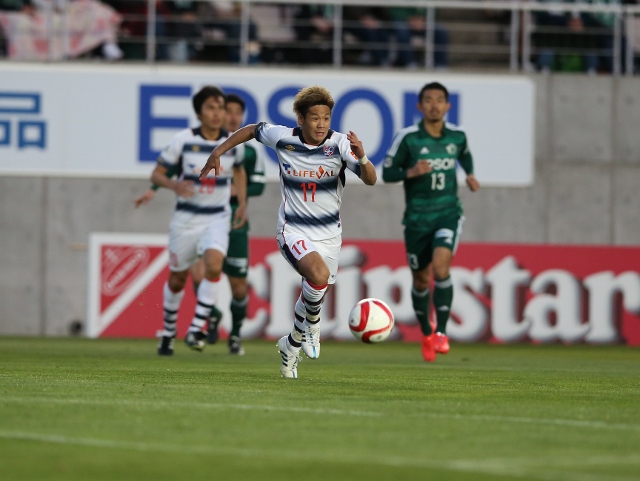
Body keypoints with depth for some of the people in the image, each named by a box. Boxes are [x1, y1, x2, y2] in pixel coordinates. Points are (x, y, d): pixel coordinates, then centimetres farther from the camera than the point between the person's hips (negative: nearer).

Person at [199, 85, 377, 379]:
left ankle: (292, 345, 41)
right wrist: (218, 152, 9)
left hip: (328, 234, 2)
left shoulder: (339, 144, -14)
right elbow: (253, 129, 10)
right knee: (319, 274, -31)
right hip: (293, 231, -2)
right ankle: (312, 324, -1)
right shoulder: (282, 138, -11)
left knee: (313, 295, 12)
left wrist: (361, 159, -44)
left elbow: (370, 180, -23)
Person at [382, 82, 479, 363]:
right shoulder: (408, 138, -9)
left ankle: (442, 332, -16)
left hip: (448, 213, 0)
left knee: (440, 267, -23)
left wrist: (469, 175, 5)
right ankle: (426, 334, 33)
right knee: (421, 280, 9)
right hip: (418, 217, 0)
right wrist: (411, 172, -22)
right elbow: (387, 173, -4)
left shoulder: (457, 136, 0)